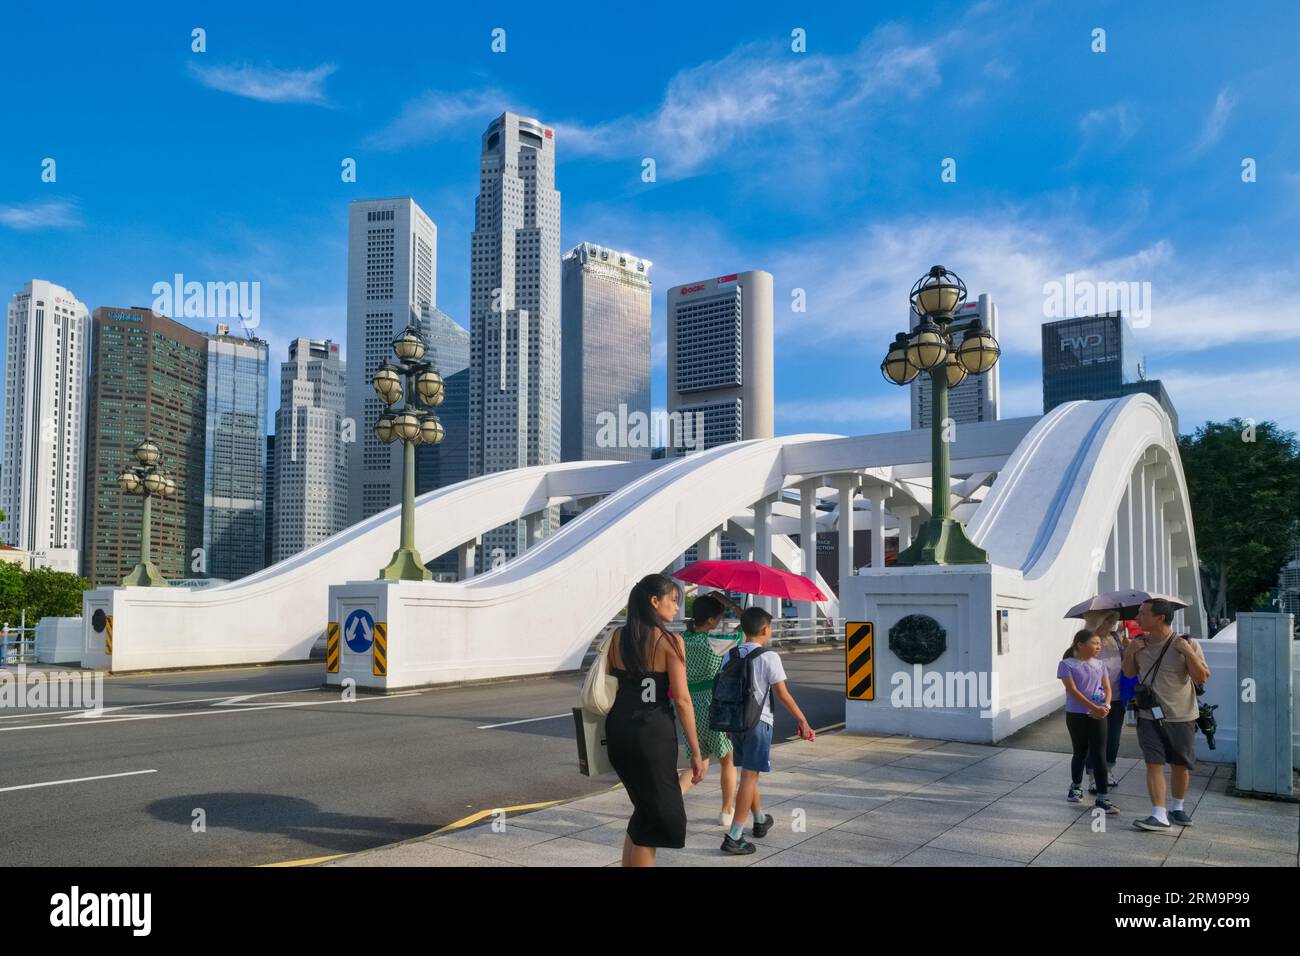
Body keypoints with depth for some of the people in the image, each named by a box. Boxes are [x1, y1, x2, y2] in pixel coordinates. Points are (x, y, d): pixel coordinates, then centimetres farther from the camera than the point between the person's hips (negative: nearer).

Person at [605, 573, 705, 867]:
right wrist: (697, 753, -6)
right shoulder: (670, 641, -10)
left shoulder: (617, 638, 6)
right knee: (658, 815, 9)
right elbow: (682, 700, -11)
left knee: (644, 808, 23)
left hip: (618, 731, 6)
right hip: (653, 734, -6)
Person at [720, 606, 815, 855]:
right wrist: (802, 721, -1)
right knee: (749, 776, -4)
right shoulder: (769, 657, -11)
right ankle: (733, 837, -7)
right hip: (759, 722, -6)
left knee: (749, 773, 21)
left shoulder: (729, 656, 4)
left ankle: (760, 820, 40)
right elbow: (783, 695, -10)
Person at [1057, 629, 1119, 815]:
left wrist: (1106, 705, -15)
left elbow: (1107, 688, 6)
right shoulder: (1067, 664, -7)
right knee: (1080, 753, 11)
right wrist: (1093, 708, -23)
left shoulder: (1100, 664, 8)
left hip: (1098, 715, 3)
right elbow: (1073, 690, -15)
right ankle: (1076, 787, 34)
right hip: (1076, 715, -3)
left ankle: (1102, 798, -2)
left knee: (1099, 756, -3)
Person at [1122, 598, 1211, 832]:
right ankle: (1159, 816, -7)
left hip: (1181, 716, -1)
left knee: (1181, 765, 13)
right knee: (1154, 764, -7)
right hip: (1150, 717, 1)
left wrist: (1188, 652, -24)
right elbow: (1129, 673, 12)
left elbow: (1201, 677, -12)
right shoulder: (1139, 644, 1)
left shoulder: (1186, 644, -9)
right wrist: (1129, 652, -6)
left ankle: (1177, 808, 33)